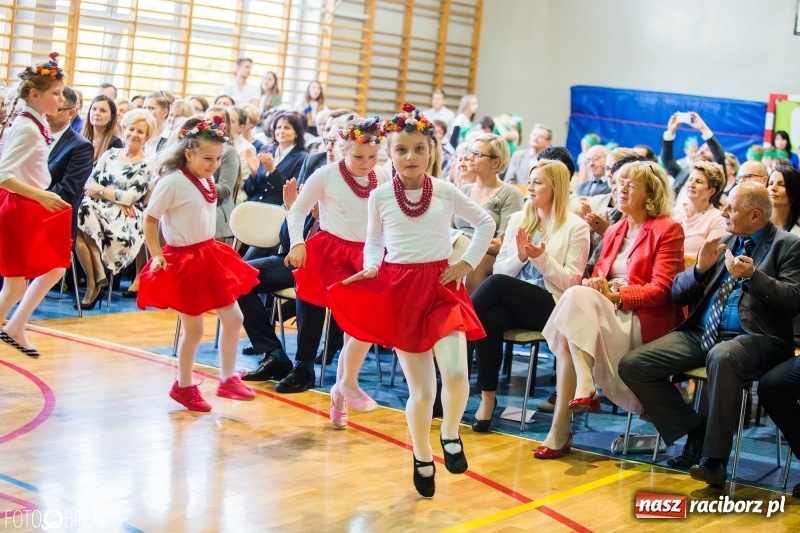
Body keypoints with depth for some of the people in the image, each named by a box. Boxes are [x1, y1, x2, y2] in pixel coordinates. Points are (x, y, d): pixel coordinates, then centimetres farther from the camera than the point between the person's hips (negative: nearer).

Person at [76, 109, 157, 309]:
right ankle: (97, 277, -21)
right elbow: (89, 185, 6)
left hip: (126, 222, -4)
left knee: (85, 218, -32)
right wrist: (116, 199, -8)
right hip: (99, 210, 4)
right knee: (80, 216, -31)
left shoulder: (146, 166, 2)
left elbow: (130, 198, -9)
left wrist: (101, 190, -3)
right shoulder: (110, 154, 16)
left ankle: (95, 279, -21)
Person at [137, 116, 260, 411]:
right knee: (193, 328, 3)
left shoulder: (207, 182, 6)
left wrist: (209, 250, 13)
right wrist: (156, 255, -15)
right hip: (183, 260, -8)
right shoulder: (172, 182, -17)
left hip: (210, 255, 8)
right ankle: (183, 386, 22)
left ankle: (228, 379, 20)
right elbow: (149, 220, -12)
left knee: (233, 318, 7)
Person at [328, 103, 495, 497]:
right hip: (399, 290, 0)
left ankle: (450, 434, 9)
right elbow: (373, 241, 11)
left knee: (455, 373, -21)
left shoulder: (446, 192, 0)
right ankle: (422, 458, 26)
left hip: (442, 286, 0)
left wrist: (468, 262, 3)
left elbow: (486, 223, 12)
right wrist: (370, 268, -8)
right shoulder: (380, 196, 0)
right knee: (420, 388, 3)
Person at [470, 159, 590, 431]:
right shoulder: (518, 219, 16)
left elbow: (570, 282, -3)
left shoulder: (576, 227, 2)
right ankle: (487, 397, -25)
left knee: (497, 284, -31)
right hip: (512, 302, 4)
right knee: (491, 318, -32)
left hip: (550, 307, -4)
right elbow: (499, 269, 12)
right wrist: (519, 256, -7)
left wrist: (542, 258, -16)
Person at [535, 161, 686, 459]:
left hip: (643, 322, -6)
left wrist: (615, 295, -18)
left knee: (576, 298, -29)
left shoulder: (668, 230, 1)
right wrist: (594, 284, -8)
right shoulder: (614, 231, 23)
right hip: (609, 317, 6)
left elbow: (661, 289, -9)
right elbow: (599, 278, 17)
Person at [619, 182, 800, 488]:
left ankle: (714, 459, -28)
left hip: (754, 338, -6)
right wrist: (701, 268, -3)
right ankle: (695, 434, -1)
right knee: (632, 366, -11)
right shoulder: (722, 243, 18)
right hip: (701, 333, 6)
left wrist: (753, 275, -20)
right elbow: (678, 295, 16)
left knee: (722, 357, -41)